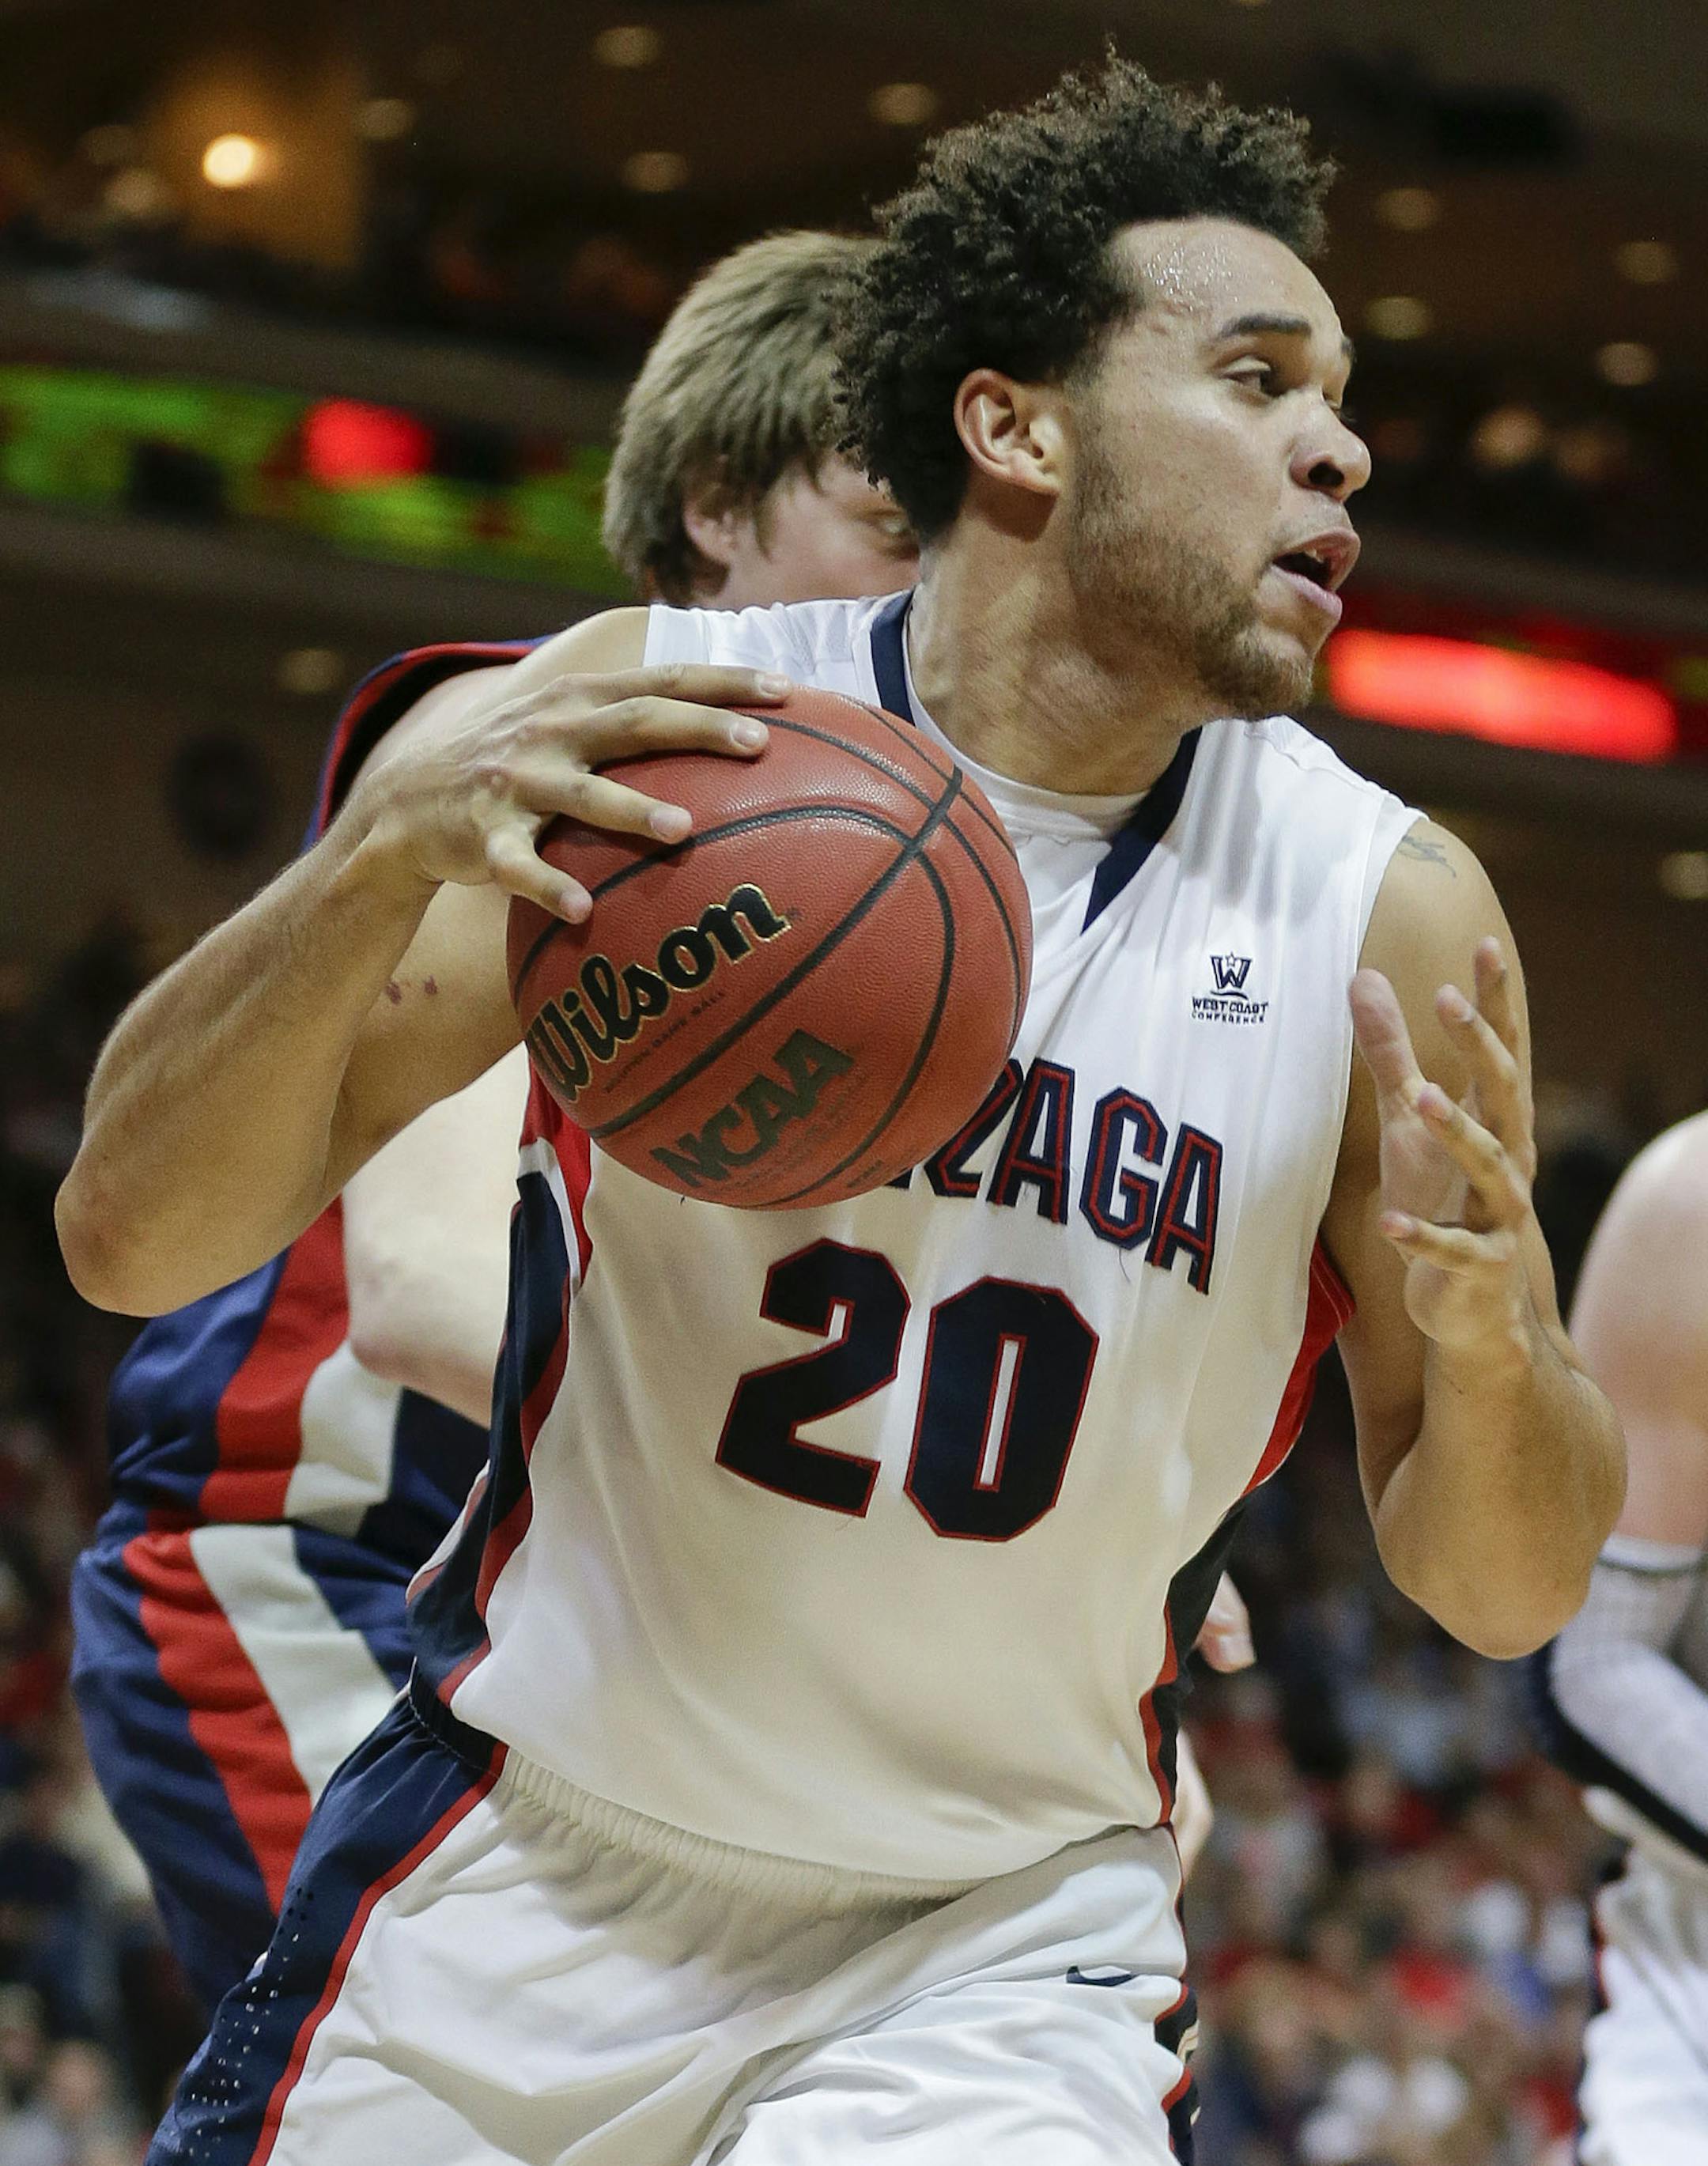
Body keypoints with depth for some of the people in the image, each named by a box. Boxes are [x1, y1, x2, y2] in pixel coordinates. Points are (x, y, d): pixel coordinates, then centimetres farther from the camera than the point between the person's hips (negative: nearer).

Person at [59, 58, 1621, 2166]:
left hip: (995, 1951, 0)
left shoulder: (1386, 916, -8)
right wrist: (389, 854, -31)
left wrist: (1493, 1335, -24)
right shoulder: (634, 729, -11)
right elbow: (132, 1236, -13)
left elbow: (1499, 1592, -2)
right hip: (518, 1885, 0)